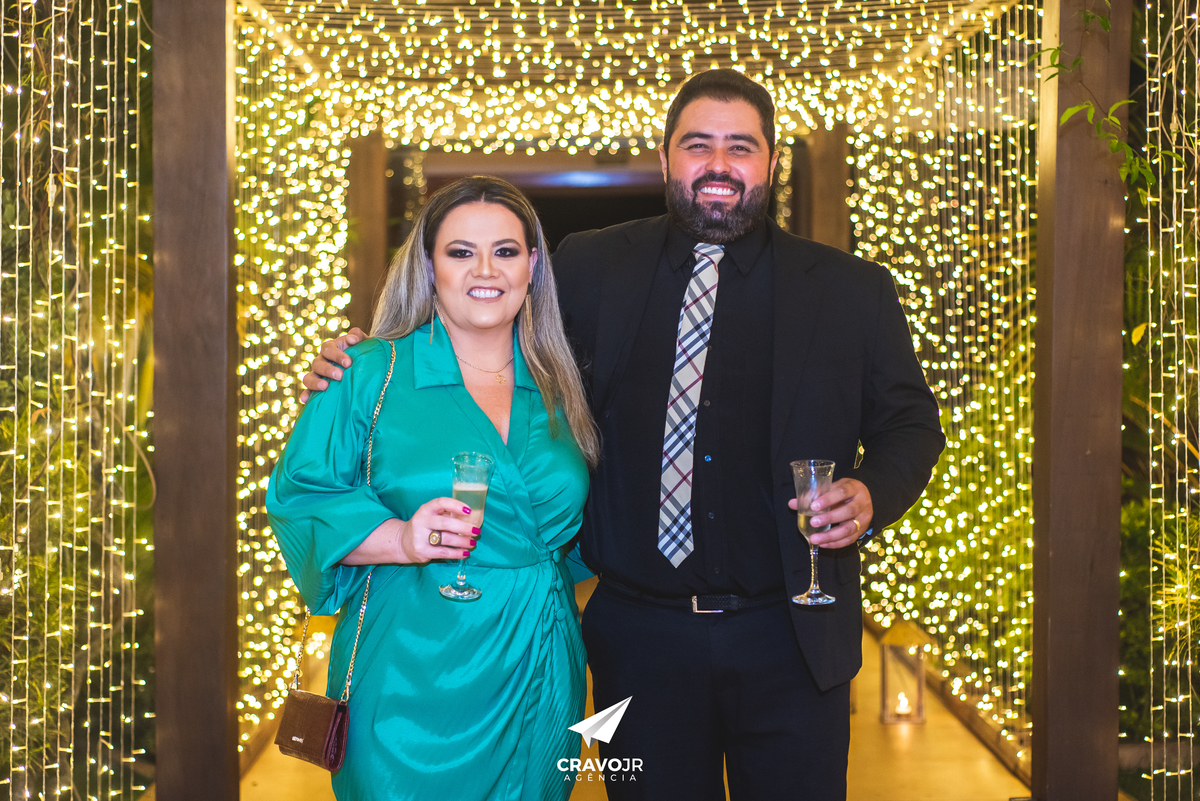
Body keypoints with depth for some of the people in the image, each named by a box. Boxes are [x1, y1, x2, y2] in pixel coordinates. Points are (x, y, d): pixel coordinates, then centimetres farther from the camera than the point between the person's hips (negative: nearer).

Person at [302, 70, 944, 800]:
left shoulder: (855, 292, 2)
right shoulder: (588, 270, 3)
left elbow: (910, 421, 9)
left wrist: (872, 493, -12)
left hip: (791, 643, 0)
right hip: (641, 641, 1)